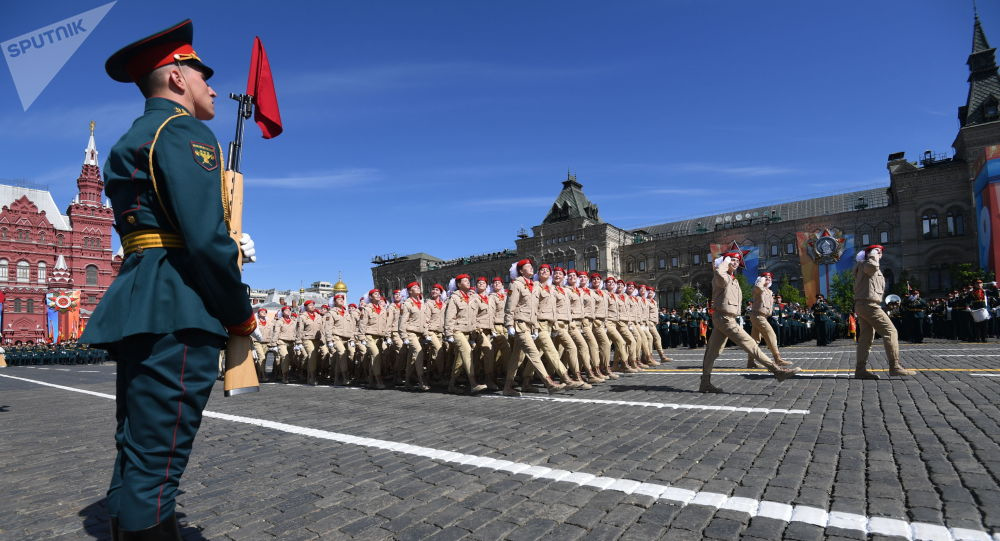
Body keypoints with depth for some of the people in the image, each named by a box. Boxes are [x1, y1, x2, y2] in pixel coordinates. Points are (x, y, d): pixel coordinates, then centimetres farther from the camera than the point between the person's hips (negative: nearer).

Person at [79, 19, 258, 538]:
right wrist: (242, 314, -8)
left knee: (134, 460, 17)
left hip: (135, 308, 10)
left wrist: (233, 248, 15)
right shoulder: (184, 131, -7)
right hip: (178, 312, -10)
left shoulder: (131, 141, 24)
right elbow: (205, 239, -19)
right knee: (155, 467, -5)